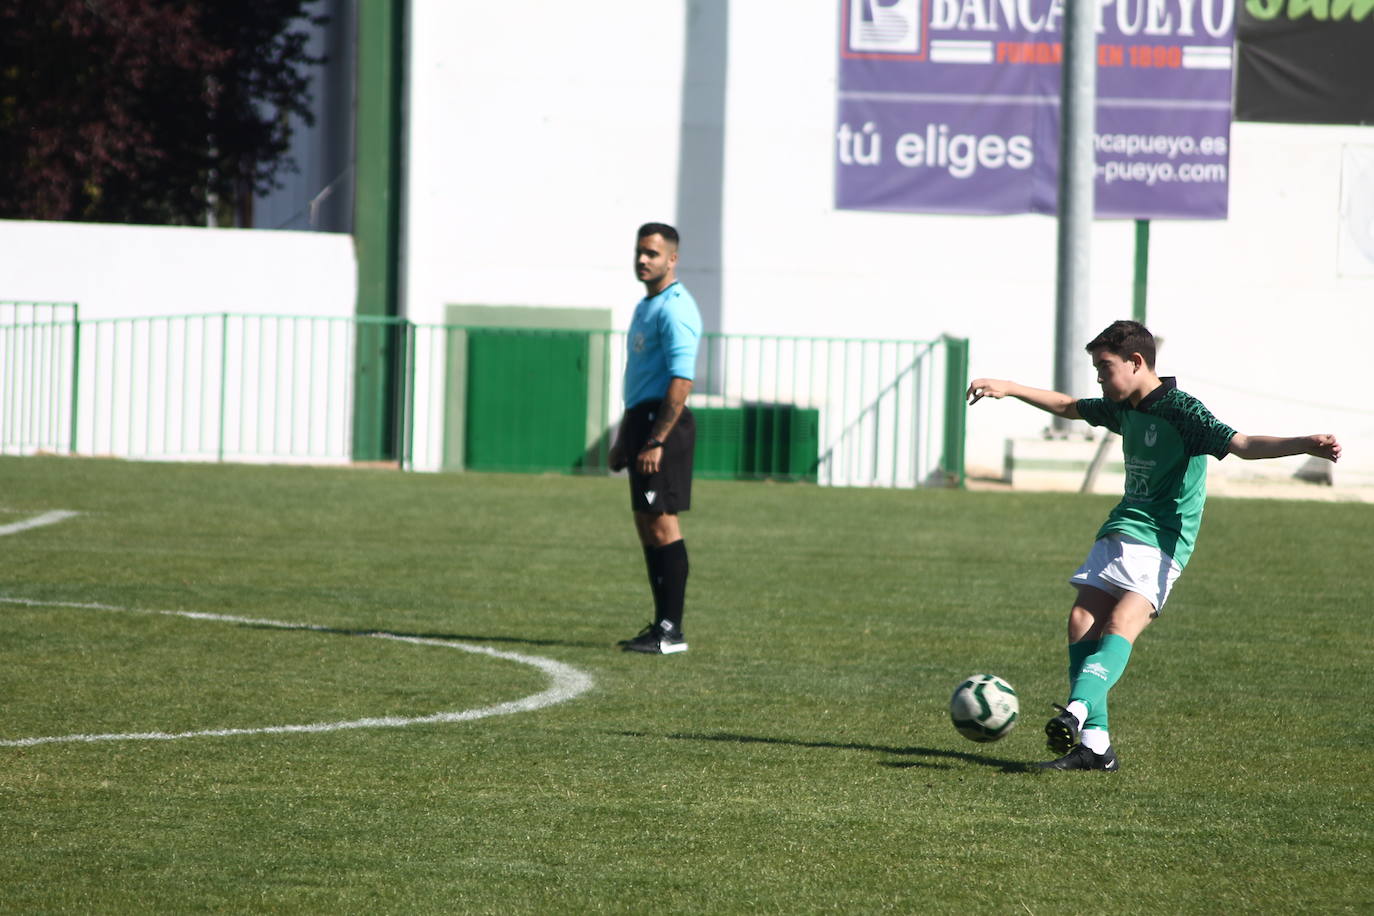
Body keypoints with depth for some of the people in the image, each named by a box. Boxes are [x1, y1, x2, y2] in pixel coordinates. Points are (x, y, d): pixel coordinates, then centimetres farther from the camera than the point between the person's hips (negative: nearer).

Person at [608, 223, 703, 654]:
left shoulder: (674, 309, -13)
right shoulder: (645, 307, 19)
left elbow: (681, 381, -20)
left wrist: (655, 442, -24)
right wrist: (624, 438, 24)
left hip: (663, 424, -10)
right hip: (642, 422, 10)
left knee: (661, 523, -10)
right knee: (647, 525, 11)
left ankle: (670, 631, -9)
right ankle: (662, 625, 14)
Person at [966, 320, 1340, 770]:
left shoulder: (1181, 410, -12)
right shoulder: (1123, 409, 13)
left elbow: (1242, 445, -21)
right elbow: (1069, 408, 31)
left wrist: (1306, 445, -36)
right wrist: (1010, 389, 33)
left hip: (1161, 541, -8)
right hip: (1119, 531, 8)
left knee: (1121, 625, -24)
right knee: (1082, 623, -5)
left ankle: (1077, 709, -41)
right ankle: (1095, 743, -6)